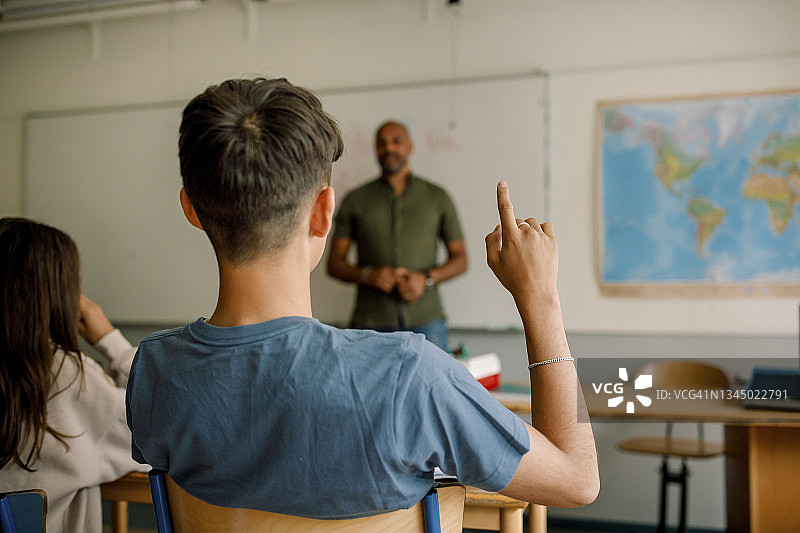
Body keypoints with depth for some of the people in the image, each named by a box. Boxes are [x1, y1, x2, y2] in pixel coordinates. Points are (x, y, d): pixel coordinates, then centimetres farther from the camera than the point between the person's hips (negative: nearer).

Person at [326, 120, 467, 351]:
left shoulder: (437, 197, 12)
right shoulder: (355, 200, 12)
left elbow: (460, 259, 13)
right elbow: (334, 264, 11)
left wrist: (426, 279, -5)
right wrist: (368, 275, -8)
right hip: (371, 321, 0)